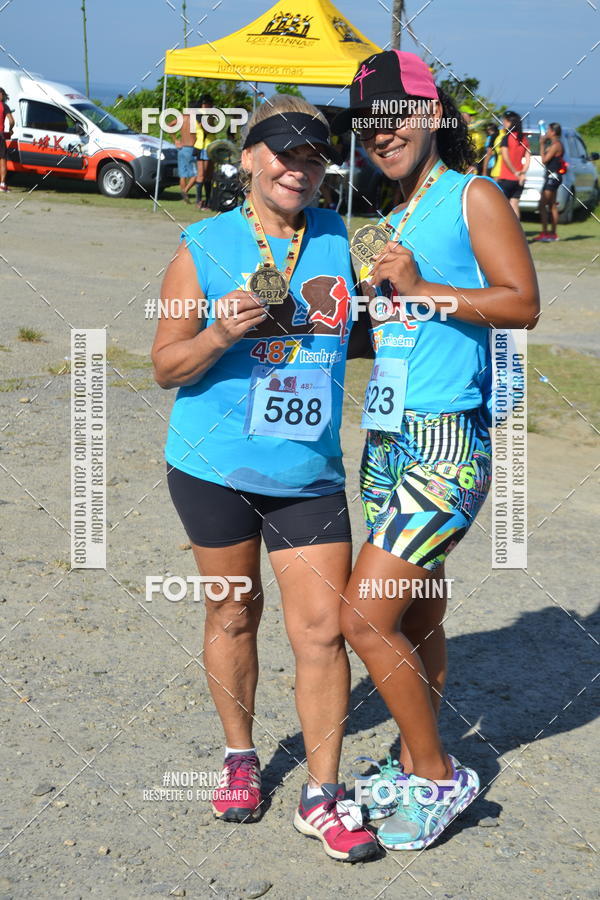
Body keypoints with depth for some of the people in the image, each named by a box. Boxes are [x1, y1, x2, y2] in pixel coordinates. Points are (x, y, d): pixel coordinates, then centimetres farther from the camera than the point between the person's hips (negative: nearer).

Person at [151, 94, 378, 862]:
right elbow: (165, 367, -2)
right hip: (215, 466, -1)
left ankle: (322, 798, 8)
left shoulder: (340, 240, 5)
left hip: (309, 474, 2)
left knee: (322, 627, -3)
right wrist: (219, 336, -21)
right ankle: (239, 757, 34)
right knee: (233, 613, 12)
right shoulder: (204, 249, -3)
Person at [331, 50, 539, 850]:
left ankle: (440, 776, 4)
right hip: (389, 436, 8)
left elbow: (523, 304, -14)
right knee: (416, 619, 14)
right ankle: (414, 768, 27)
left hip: (448, 444, -8)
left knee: (366, 615, -11)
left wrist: (418, 288, -19)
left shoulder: (473, 197, -5)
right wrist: (371, 293, 9)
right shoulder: (396, 222, 17)